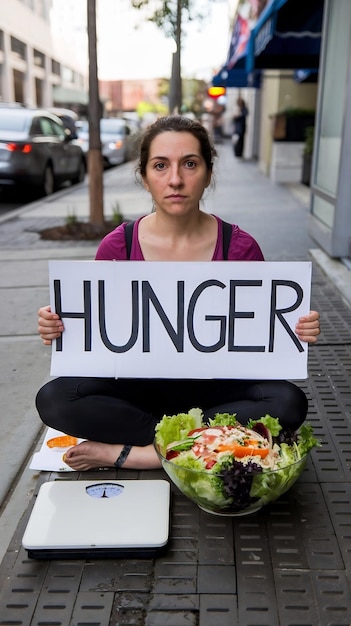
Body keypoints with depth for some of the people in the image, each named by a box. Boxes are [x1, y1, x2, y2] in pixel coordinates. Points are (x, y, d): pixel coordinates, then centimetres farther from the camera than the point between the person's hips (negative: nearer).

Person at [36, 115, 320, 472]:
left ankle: (131, 452, -20)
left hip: (213, 387, 1)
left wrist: (295, 333, -22)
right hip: (139, 385, 0)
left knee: (288, 402, -28)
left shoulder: (240, 248, -8)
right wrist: (61, 331, -21)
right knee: (53, 399, -23)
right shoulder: (116, 248, -7)